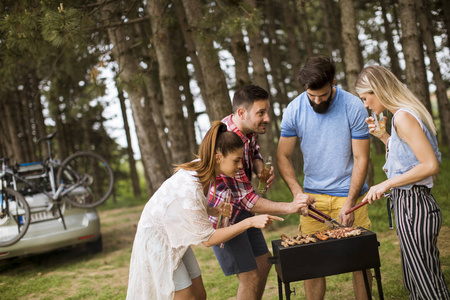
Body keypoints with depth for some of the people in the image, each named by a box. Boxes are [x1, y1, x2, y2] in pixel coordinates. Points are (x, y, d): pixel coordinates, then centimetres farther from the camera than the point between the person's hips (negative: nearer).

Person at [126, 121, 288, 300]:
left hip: (176, 237, 8)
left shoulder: (202, 169, -11)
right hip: (157, 237, -8)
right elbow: (208, 239, -26)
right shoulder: (189, 190, -35)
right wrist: (250, 222, -30)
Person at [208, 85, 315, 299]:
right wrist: (289, 207, -41)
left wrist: (261, 170, -8)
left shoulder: (250, 128, -6)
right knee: (250, 277, -6)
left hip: (241, 209, 9)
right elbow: (246, 199, -33)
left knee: (263, 263, 16)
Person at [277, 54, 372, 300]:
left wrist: (349, 203, -14)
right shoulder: (294, 110, -5)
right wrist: (297, 193, -13)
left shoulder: (353, 107, -10)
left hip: (349, 194, -1)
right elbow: (283, 156, 1)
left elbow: (361, 159, -7)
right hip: (313, 197, 1)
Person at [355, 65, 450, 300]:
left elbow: (430, 165, -24)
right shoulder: (407, 113, 12)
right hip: (412, 204, 11)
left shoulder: (403, 117, -18)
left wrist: (387, 184, -19)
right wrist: (383, 136, 11)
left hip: (413, 207, -11)